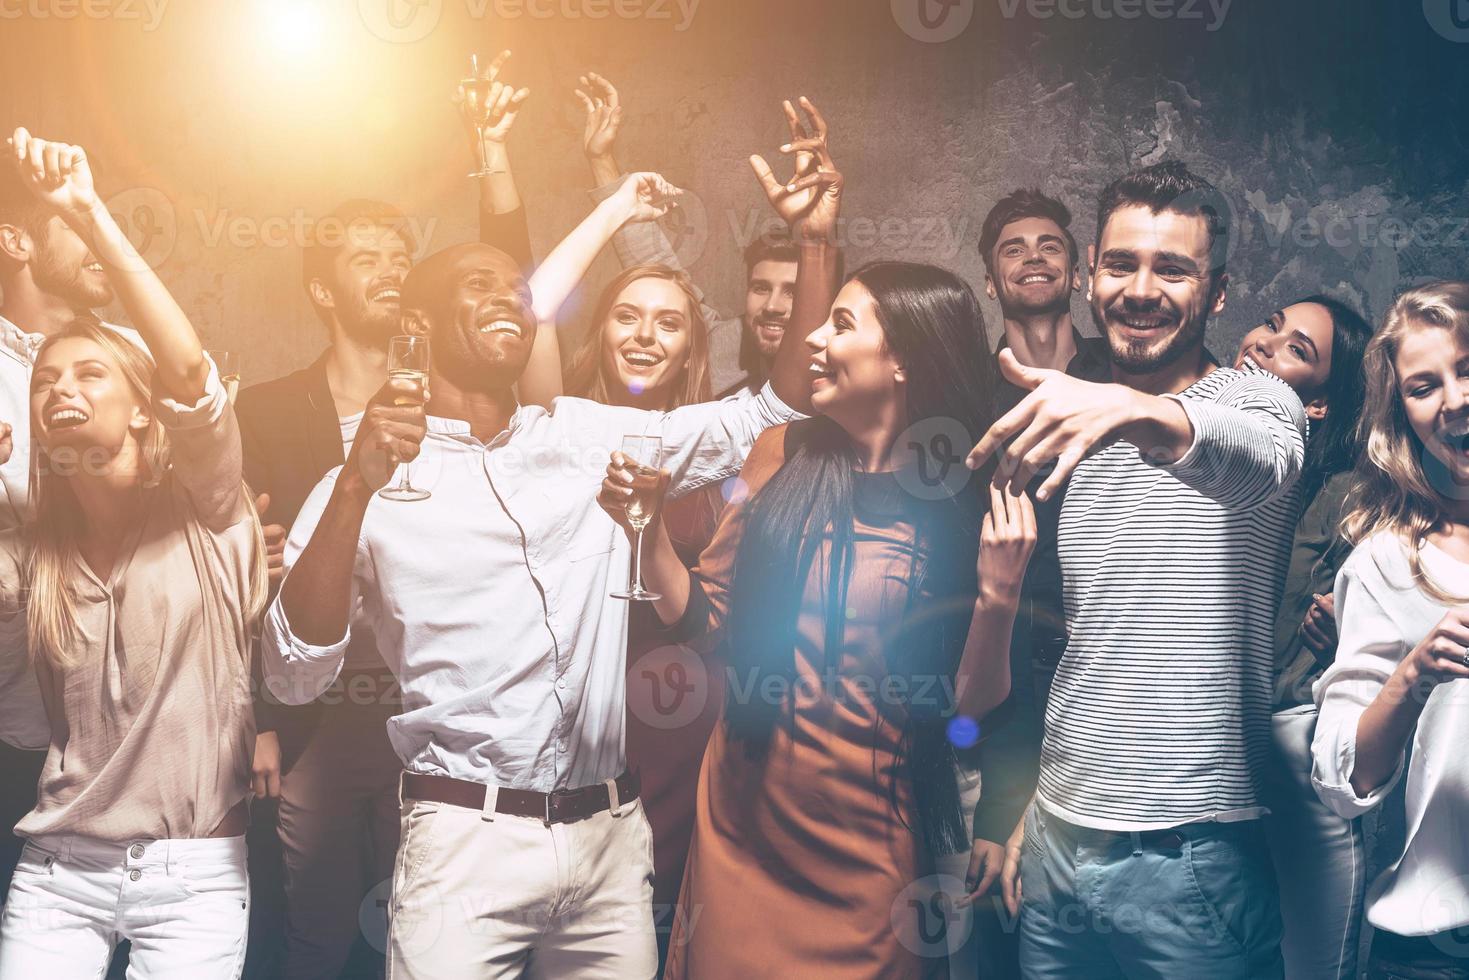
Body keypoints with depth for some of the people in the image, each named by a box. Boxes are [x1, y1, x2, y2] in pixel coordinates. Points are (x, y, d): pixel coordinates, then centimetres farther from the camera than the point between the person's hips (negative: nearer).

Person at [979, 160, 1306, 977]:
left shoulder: (1259, 400, -5)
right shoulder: (1076, 430, 12)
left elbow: (1254, 461, -31)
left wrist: (1134, 410, -51)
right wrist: (1035, 814, 14)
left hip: (1190, 858, -6)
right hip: (1057, 843, 6)